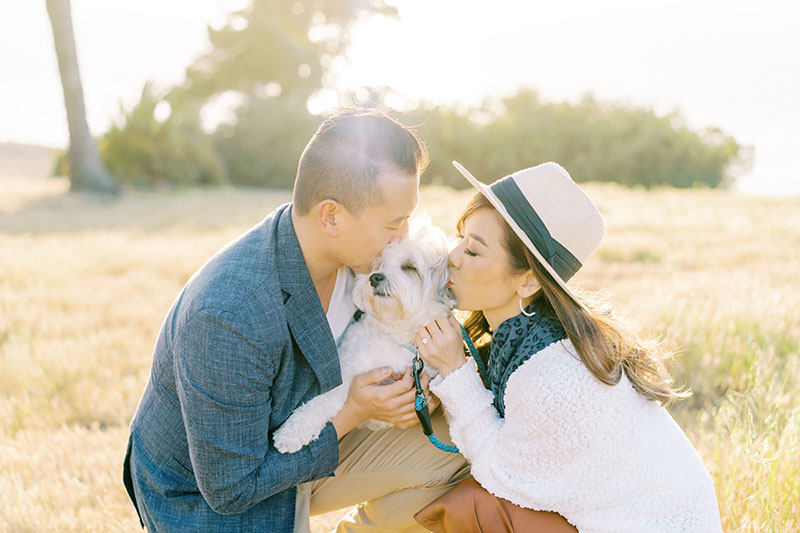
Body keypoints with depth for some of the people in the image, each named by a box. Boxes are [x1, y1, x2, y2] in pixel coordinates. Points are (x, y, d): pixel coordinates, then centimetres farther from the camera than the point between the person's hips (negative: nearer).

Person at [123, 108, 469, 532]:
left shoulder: (350, 250, -14)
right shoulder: (230, 320, -36)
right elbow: (230, 489, -26)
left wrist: (402, 389, -15)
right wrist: (352, 414, -23)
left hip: (303, 446, 6)